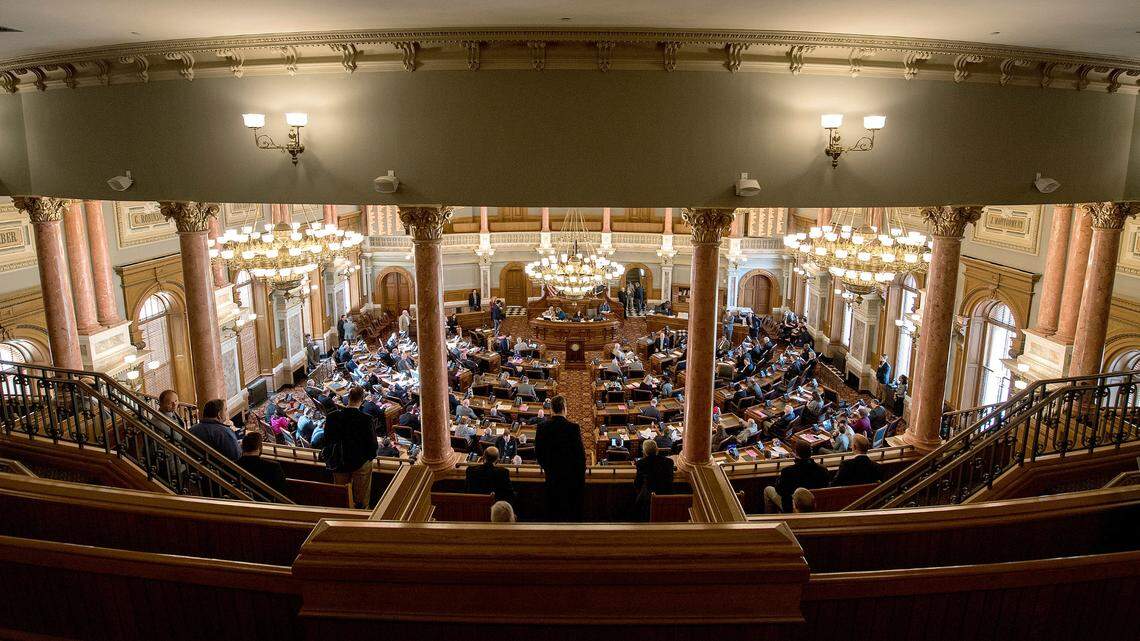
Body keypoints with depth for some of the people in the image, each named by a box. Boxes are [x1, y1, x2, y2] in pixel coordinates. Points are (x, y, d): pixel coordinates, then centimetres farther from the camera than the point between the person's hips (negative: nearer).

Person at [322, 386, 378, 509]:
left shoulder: (332, 417, -12)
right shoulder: (366, 419, -23)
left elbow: (327, 440, -2)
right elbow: (372, 442, -17)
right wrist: (370, 456, 3)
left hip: (339, 464, 3)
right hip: (361, 462, -3)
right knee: (361, 500, 13)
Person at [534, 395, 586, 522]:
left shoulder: (542, 427, -5)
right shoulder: (574, 427, -15)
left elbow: (538, 452, 1)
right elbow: (580, 453, -12)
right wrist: (582, 473, 0)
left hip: (552, 477, 3)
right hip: (571, 476, -3)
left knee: (553, 509, 12)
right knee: (573, 510, 8)